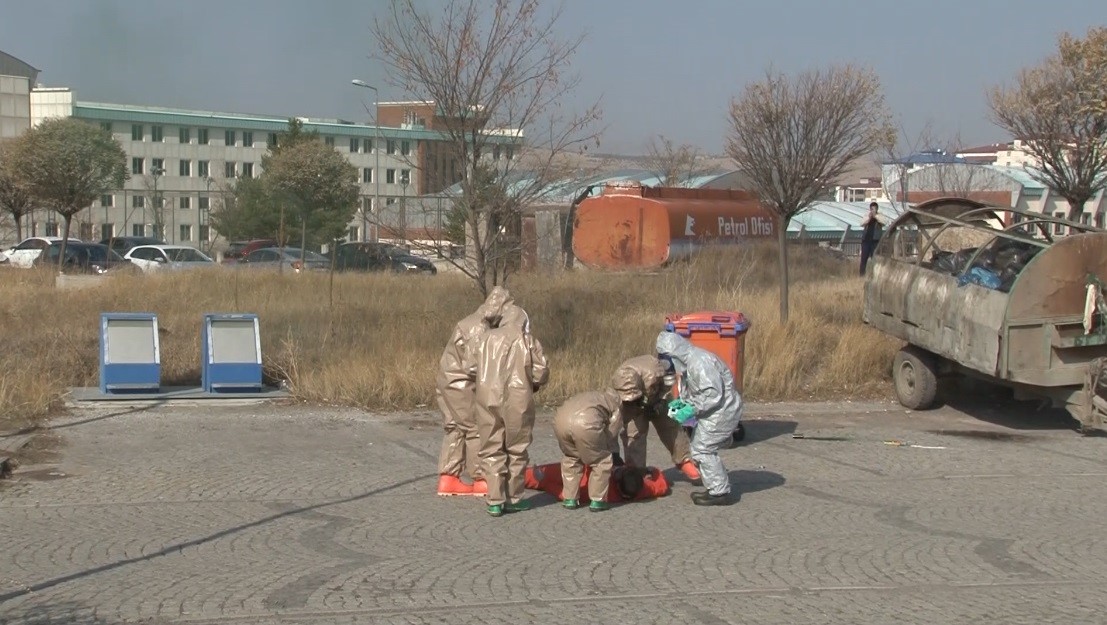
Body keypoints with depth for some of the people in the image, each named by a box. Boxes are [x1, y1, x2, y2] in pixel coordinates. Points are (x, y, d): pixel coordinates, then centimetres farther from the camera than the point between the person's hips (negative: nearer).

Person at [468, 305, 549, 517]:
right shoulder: (528, 341, 3)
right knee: (516, 450, 11)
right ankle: (513, 498, 15)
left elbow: (470, 366, 7)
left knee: (491, 450, 7)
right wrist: (533, 385, 18)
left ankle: (495, 501, 3)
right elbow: (541, 372, -2)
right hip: (517, 400, -2)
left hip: (488, 399, 2)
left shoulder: (487, 338, 9)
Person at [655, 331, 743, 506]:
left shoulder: (699, 362, -23)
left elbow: (713, 393, -28)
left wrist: (693, 409, -22)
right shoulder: (687, 362, 11)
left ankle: (719, 493, -1)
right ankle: (718, 488, 21)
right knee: (699, 448, 14)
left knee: (703, 450, -8)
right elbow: (691, 391, 19)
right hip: (715, 411, 11)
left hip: (721, 411, -11)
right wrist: (682, 402, 2)